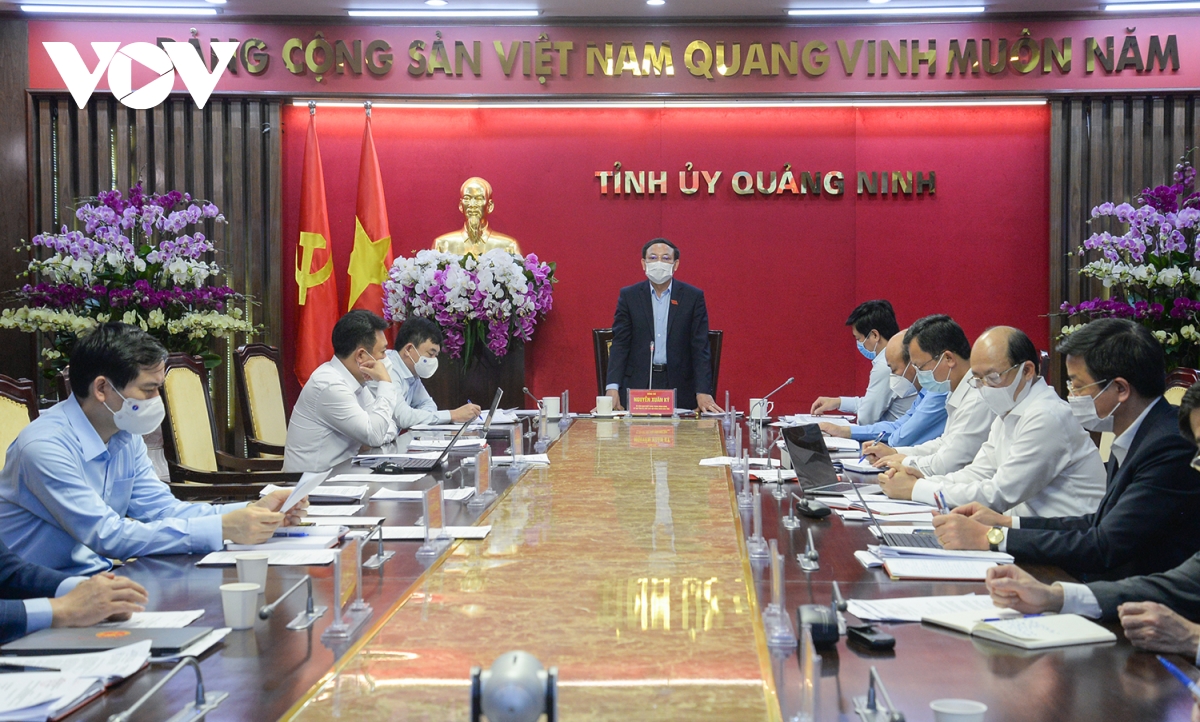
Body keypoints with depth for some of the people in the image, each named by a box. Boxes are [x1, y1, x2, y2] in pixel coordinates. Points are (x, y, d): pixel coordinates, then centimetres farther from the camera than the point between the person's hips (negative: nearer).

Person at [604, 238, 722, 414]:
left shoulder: (693, 297, 3)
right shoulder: (629, 296, 5)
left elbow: (700, 347, 0)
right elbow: (620, 344, 1)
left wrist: (703, 392, -10)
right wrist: (613, 388, -11)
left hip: (680, 387, 0)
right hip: (637, 383, 0)